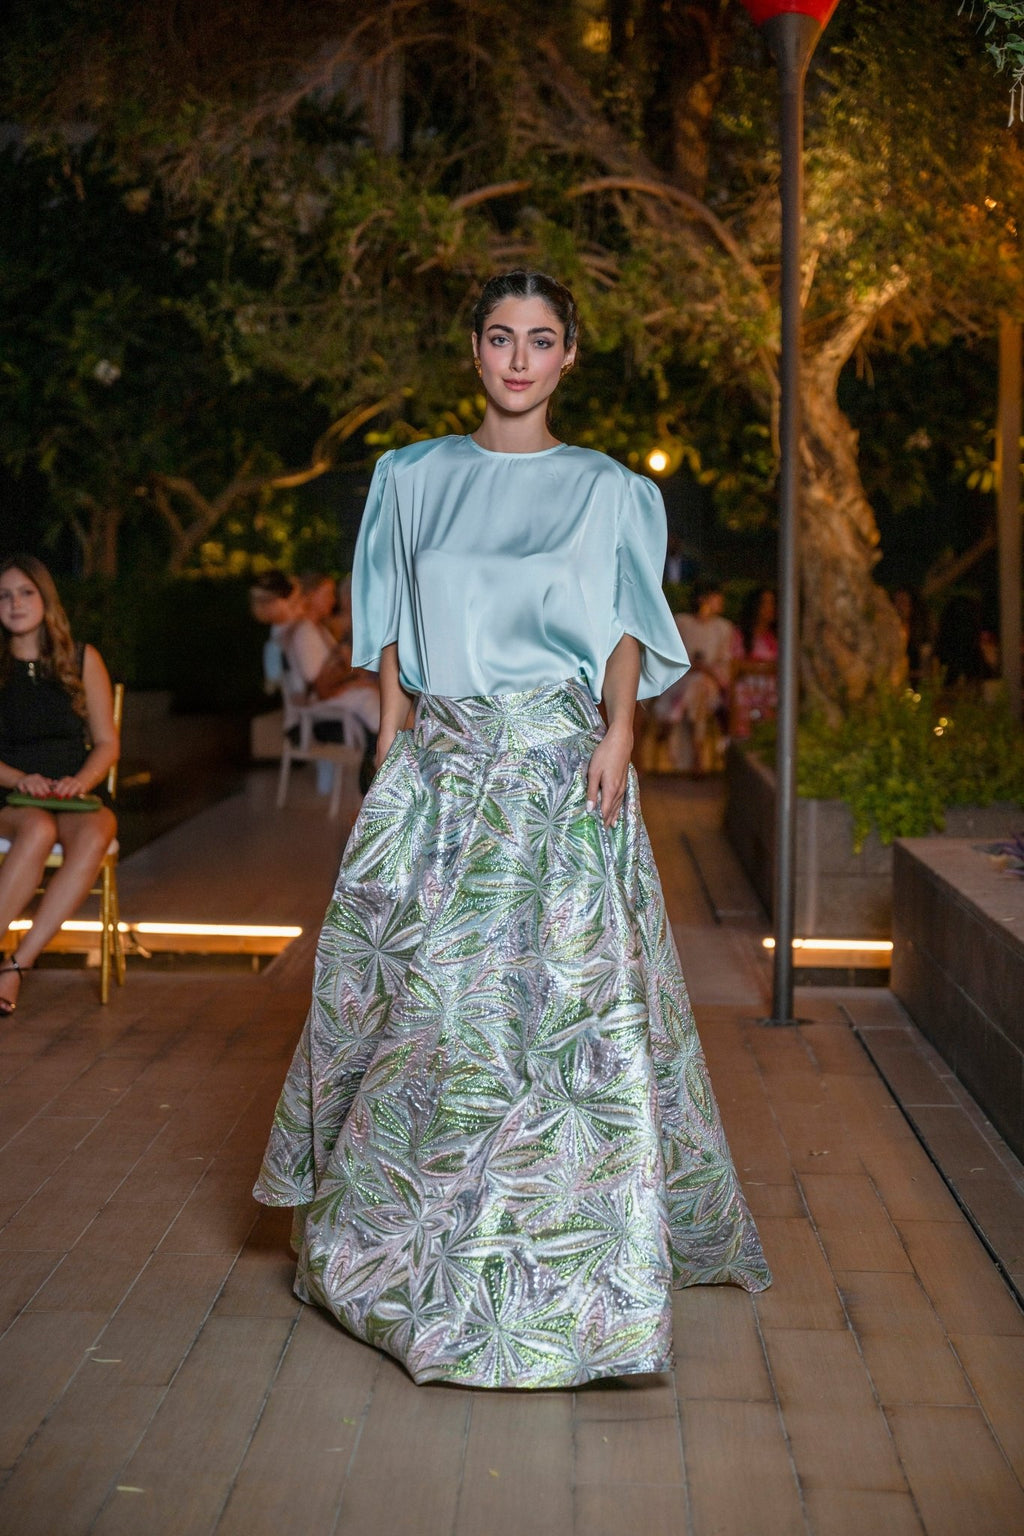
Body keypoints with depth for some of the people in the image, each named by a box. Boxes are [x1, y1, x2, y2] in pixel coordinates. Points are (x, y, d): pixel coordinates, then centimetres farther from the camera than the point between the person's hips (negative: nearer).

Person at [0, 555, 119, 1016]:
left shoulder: (82, 660, 10)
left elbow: (107, 743, 9)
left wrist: (80, 781, -10)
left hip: (76, 794, 1)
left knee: (94, 835, -35)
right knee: (38, 830, -38)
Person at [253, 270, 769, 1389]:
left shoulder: (609, 489, 8)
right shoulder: (414, 478, 13)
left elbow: (626, 631, 4)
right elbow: (393, 631, 14)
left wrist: (618, 733, -12)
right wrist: (391, 744, 4)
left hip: (560, 762, -2)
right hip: (442, 763, 2)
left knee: (565, 992, -6)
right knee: (424, 995, 3)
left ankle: (559, 1259, 4)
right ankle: (400, 1242, 19)